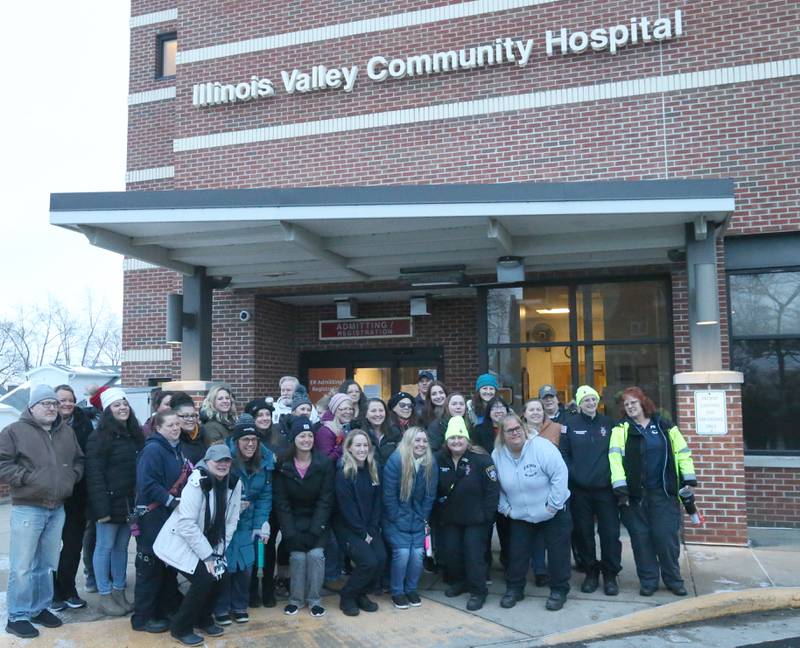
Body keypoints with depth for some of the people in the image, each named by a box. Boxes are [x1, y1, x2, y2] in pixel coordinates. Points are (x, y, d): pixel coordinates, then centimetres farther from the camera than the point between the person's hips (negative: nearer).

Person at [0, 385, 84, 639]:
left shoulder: (67, 432, 10)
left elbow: (79, 460, 20)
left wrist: (72, 477, 3)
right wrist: (27, 478, -17)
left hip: (57, 508, 5)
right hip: (27, 508, -5)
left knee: (47, 564, 15)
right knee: (22, 566, -1)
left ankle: (40, 608, 28)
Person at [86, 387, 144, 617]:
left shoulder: (134, 435, 11)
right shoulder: (99, 437, -9)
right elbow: (94, 475, -14)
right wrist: (101, 507, -19)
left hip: (130, 501, 6)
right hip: (110, 501, -6)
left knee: (122, 547, 13)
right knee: (105, 547, 3)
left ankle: (119, 591, 22)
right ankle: (105, 596, 12)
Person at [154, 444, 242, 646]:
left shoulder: (234, 483, -7)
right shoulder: (197, 483, -25)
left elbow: (231, 521, -1)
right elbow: (186, 524, -26)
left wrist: (218, 552, -7)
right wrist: (207, 555, -22)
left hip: (206, 541, 6)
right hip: (180, 541, -6)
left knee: (221, 574, -5)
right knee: (204, 579, -17)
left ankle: (203, 619, 20)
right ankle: (180, 628, 4)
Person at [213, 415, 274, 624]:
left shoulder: (265, 461, -5)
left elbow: (265, 495, -1)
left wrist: (262, 524, -8)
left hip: (247, 522, 4)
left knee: (246, 564, 7)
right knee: (224, 564, -2)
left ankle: (239, 606, 25)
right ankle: (221, 609, 18)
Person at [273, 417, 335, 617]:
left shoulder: (325, 463, -10)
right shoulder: (283, 466, -8)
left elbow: (326, 500, -10)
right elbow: (281, 502, -7)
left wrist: (314, 531, -17)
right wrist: (291, 533, -15)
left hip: (318, 520, 0)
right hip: (294, 521, 0)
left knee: (316, 554, -17)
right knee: (297, 556, -16)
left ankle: (314, 599, 3)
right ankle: (296, 599, 6)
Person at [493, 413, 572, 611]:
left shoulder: (541, 447, -23)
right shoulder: (497, 455, -8)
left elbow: (560, 474, -23)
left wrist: (553, 504, -21)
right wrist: (504, 507, -1)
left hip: (553, 513, -3)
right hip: (519, 515, 4)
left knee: (558, 552, 6)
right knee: (517, 553, 9)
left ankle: (559, 590, 23)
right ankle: (514, 588, 26)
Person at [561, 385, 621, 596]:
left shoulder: (608, 423, 6)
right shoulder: (570, 424, 0)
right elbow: (564, 453, -1)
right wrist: (572, 475, -9)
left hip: (606, 487, 1)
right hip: (579, 489, -1)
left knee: (610, 532, 1)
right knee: (583, 532, 8)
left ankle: (610, 574, 17)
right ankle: (591, 572, 24)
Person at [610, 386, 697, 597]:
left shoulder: (664, 426, 6)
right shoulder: (621, 429, 0)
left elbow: (682, 452, 9)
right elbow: (615, 457, -9)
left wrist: (689, 480, 3)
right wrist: (620, 488, -16)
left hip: (664, 493, 1)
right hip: (635, 494, 0)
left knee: (666, 536, 1)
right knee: (641, 537, 5)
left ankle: (673, 578, 19)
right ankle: (648, 580, 17)